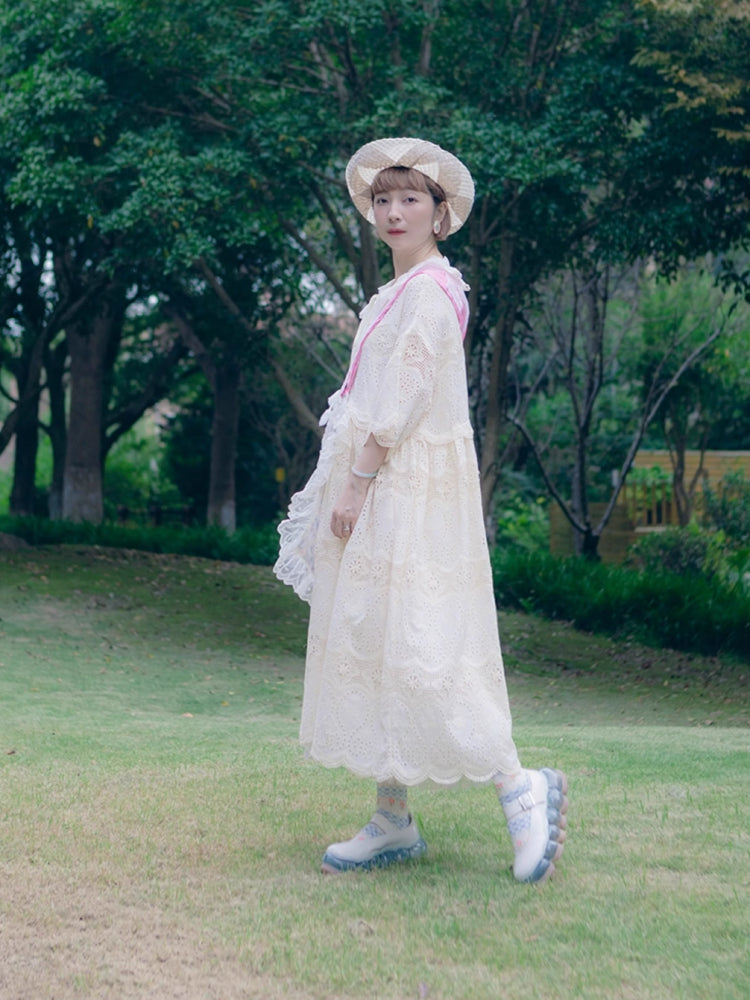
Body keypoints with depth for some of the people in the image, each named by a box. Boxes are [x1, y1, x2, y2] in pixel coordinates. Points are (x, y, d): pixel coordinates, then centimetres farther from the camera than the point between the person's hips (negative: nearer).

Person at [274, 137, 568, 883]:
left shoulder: (430, 290, -12)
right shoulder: (402, 290, 17)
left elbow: (405, 397, -19)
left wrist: (355, 481, -19)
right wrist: (350, 481, 20)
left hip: (410, 485, -10)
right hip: (379, 484, 10)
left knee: (411, 645, -12)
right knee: (375, 645, 9)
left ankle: (520, 787, -6)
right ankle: (393, 821, 14)